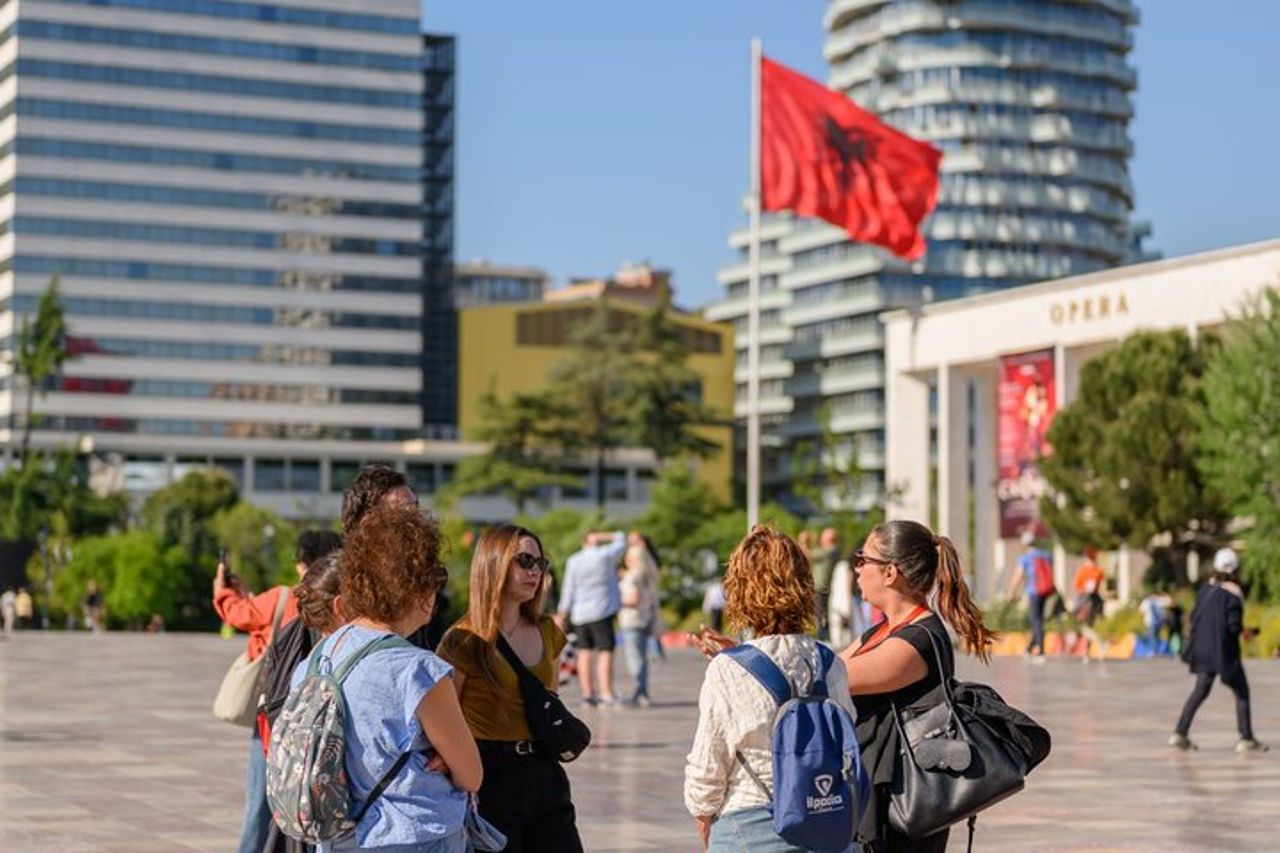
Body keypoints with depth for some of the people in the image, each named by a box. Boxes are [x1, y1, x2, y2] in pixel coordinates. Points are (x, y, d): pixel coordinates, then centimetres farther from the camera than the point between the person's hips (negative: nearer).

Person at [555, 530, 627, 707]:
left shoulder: (573, 561, 4)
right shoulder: (606, 555, -5)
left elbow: (569, 590, 5)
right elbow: (621, 539, 11)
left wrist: (562, 614, 10)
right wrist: (602, 537, 5)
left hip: (579, 613, 5)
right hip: (602, 612, -5)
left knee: (585, 652, 12)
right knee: (606, 652, -7)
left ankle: (587, 693, 15)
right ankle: (607, 695, -15)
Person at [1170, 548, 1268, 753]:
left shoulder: (1206, 588, 4)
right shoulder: (1233, 592, -15)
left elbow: (1193, 616, 9)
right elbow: (1233, 625, -19)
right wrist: (1244, 631, 2)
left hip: (1203, 650, 6)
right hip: (1224, 651, -6)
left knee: (1200, 690, 13)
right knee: (1241, 692, 7)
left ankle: (1180, 733, 6)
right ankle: (1246, 739, 7)